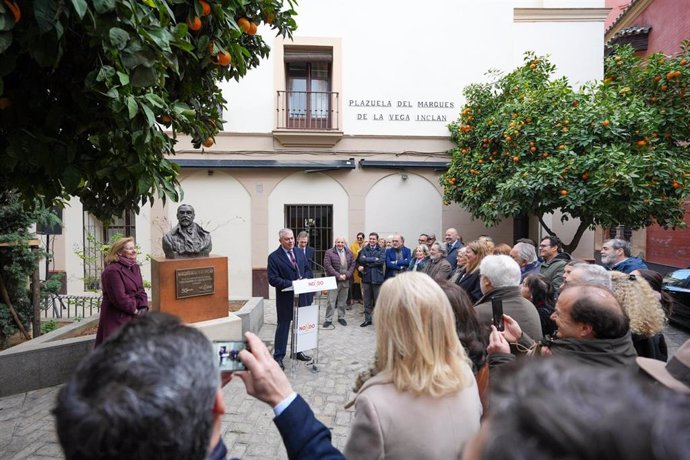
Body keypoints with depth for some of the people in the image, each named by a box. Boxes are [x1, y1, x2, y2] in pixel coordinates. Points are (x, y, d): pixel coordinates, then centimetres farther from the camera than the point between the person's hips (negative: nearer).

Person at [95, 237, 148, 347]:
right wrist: (134, 310, -11)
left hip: (133, 316, 8)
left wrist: (143, 307, -6)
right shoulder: (112, 271, -17)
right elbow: (119, 297, -20)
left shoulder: (135, 267, 9)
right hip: (117, 319, -8)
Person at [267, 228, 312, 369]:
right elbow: (272, 279, -17)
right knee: (283, 327, 5)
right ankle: (278, 357, 19)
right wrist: (291, 283, -22)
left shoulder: (300, 253, 6)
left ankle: (298, 352, 33)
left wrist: (303, 280, -7)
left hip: (301, 295, 6)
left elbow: (307, 269, 13)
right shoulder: (274, 257, -12)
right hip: (285, 298, -6)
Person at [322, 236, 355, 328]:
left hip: (345, 281, 4)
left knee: (343, 301, 12)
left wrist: (346, 275, -8)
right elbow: (327, 266, -11)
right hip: (333, 281, -3)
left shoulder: (349, 253, 8)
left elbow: (352, 264, 6)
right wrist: (338, 275, -14)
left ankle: (341, 317, 25)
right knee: (331, 301, -1)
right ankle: (328, 319, 9)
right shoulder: (329, 252, -4)